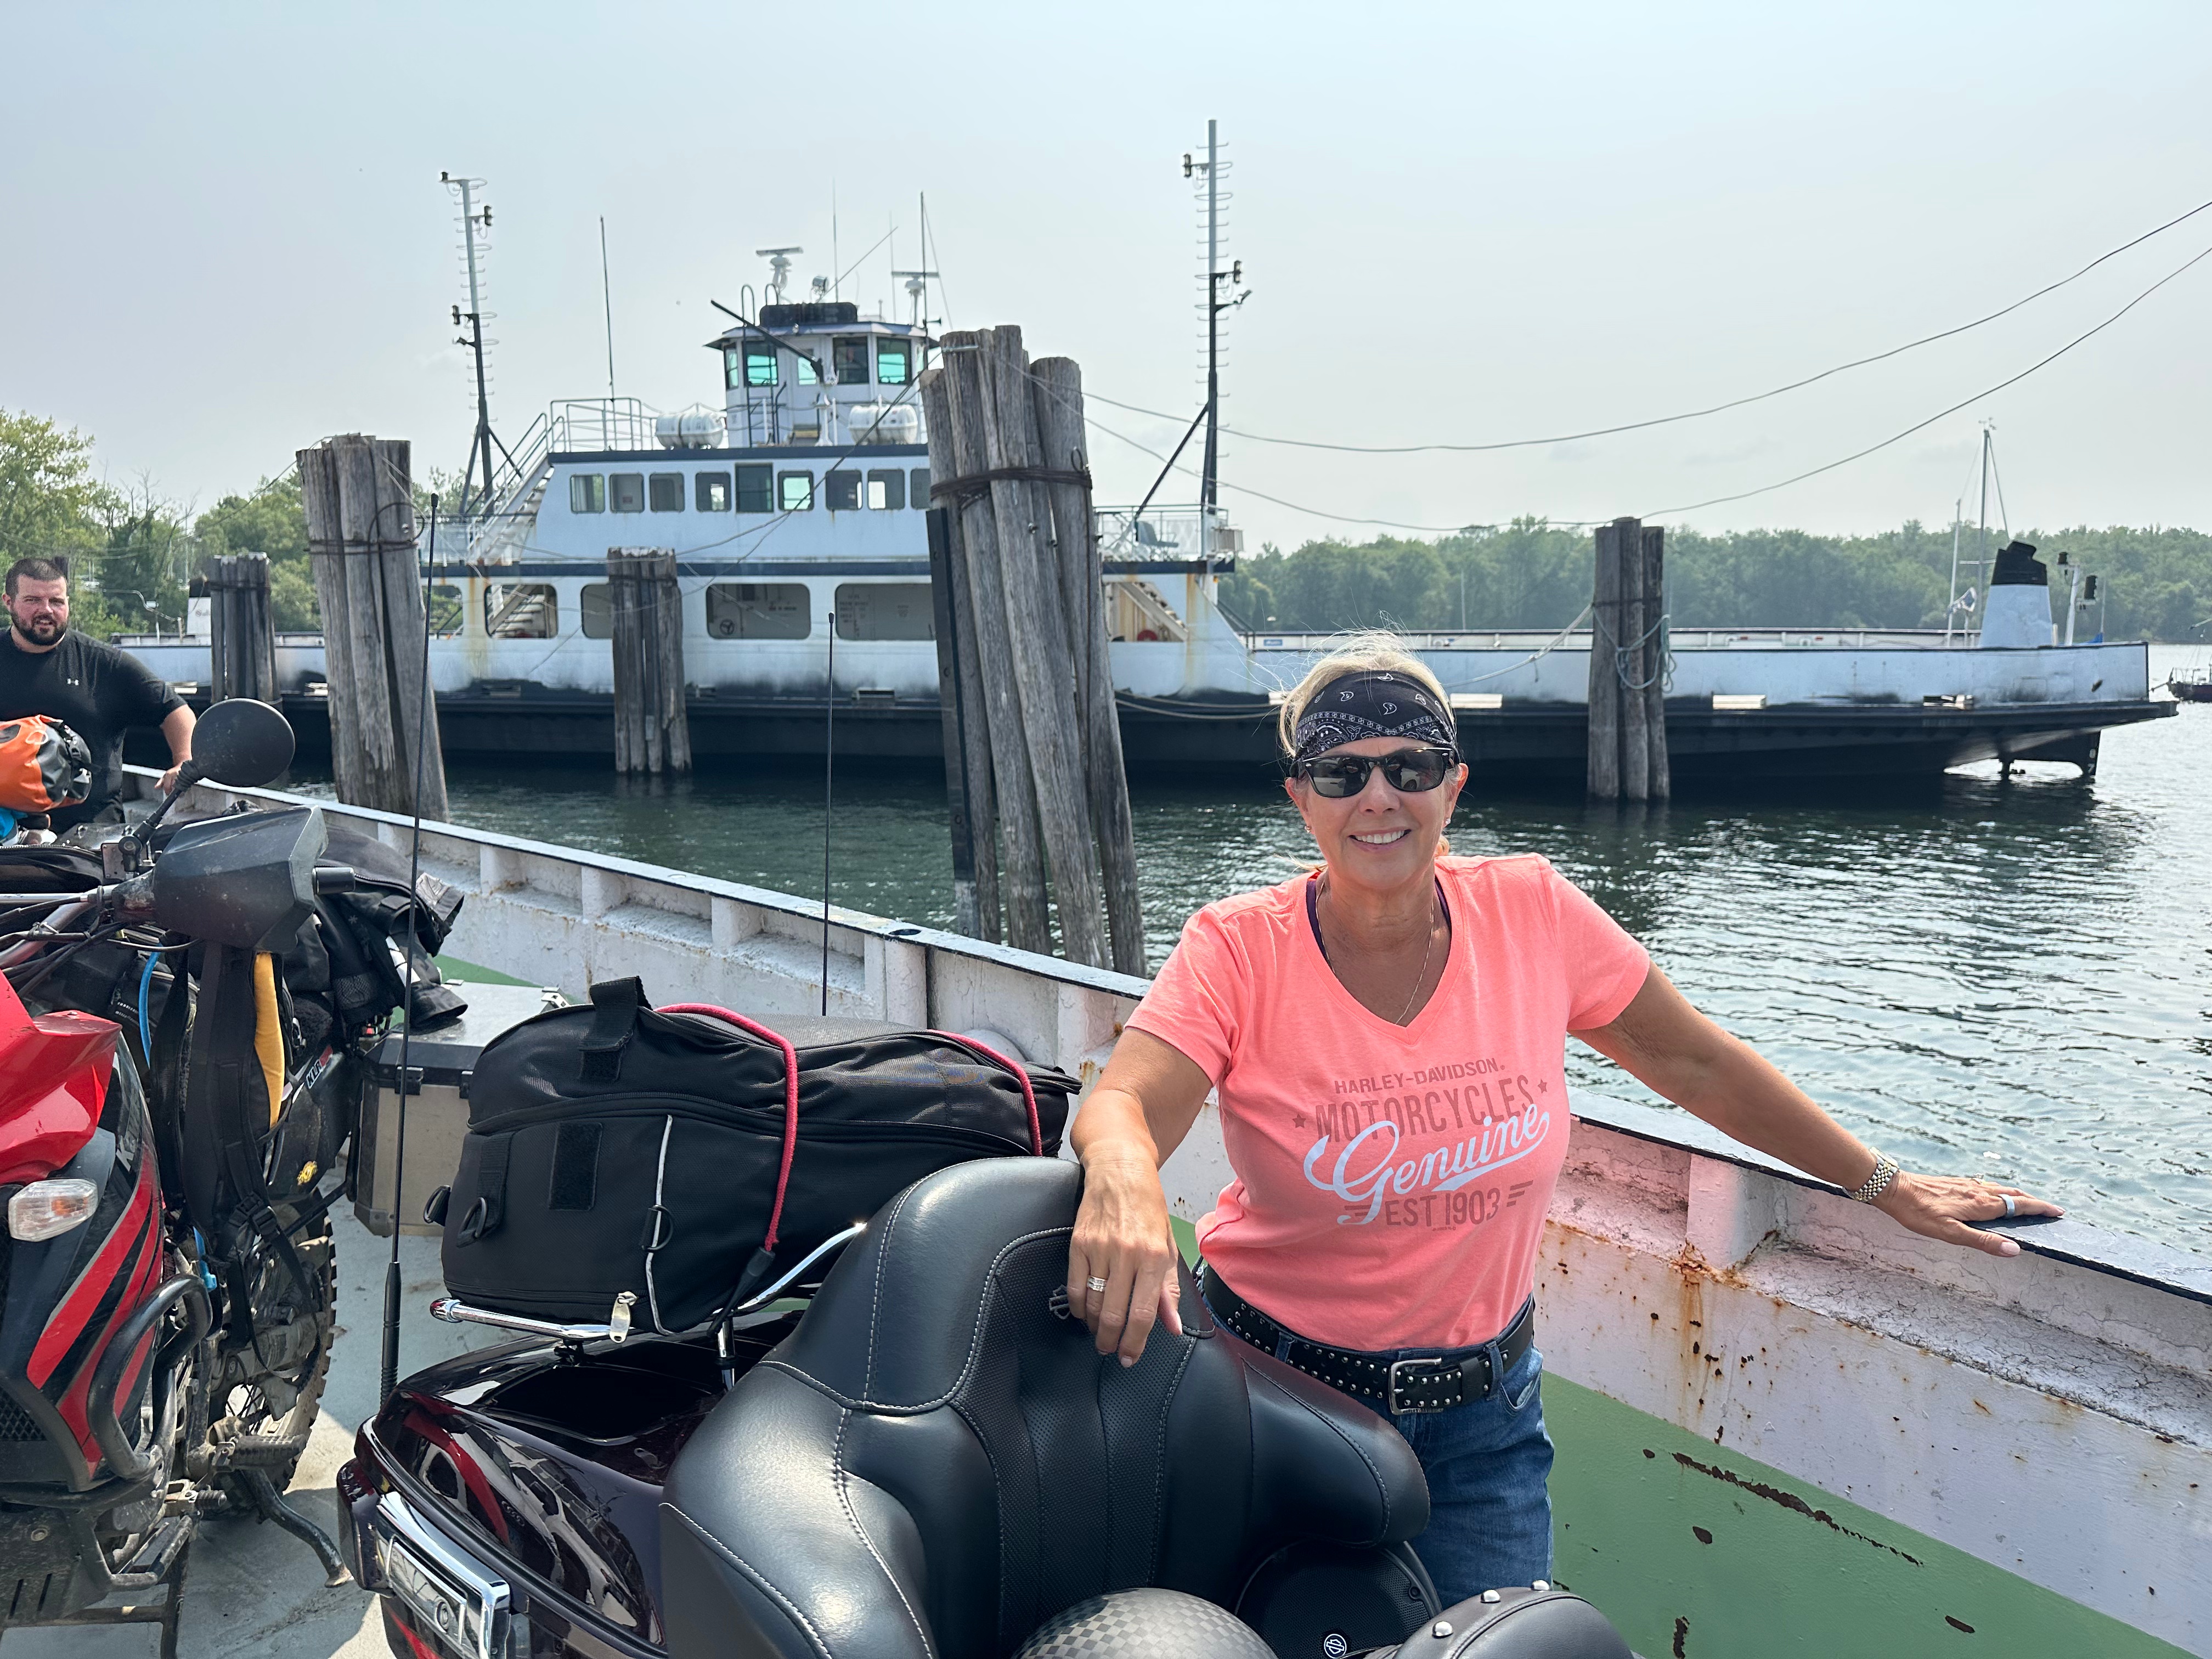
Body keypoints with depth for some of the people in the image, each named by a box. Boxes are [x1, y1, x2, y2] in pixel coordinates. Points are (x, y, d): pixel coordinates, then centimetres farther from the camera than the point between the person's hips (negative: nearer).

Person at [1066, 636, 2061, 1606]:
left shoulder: (1532, 913, -9)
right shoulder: (1239, 948, -15)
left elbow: (1697, 1064, 1)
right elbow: (1120, 1106, -29)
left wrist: (1885, 1184, 5)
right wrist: (1123, 1183, -52)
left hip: (1482, 1410, 2)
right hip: (1280, 1384, -1)